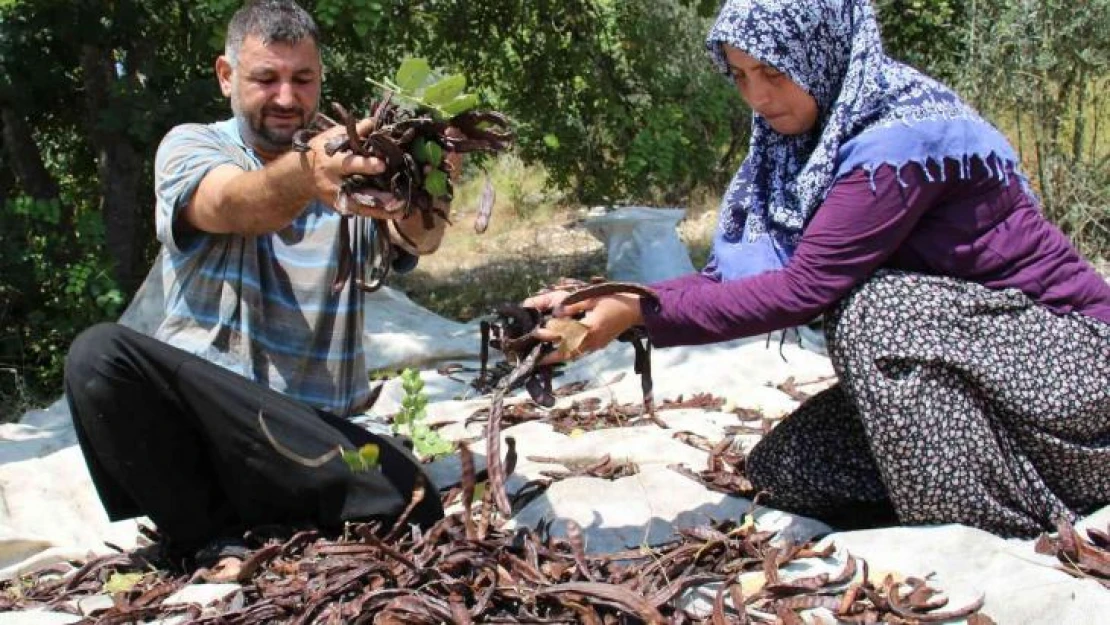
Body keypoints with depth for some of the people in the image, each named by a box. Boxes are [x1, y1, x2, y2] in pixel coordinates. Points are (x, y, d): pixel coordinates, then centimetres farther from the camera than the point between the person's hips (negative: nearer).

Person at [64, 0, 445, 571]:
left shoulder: (349, 163, 7)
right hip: (195, 409, 0)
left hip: (316, 427, 1)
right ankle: (209, 542, -10)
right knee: (100, 353, -30)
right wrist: (307, 174, -48)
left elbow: (420, 239, -15)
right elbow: (230, 204, -23)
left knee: (413, 511, -27)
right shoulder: (190, 145, 2)